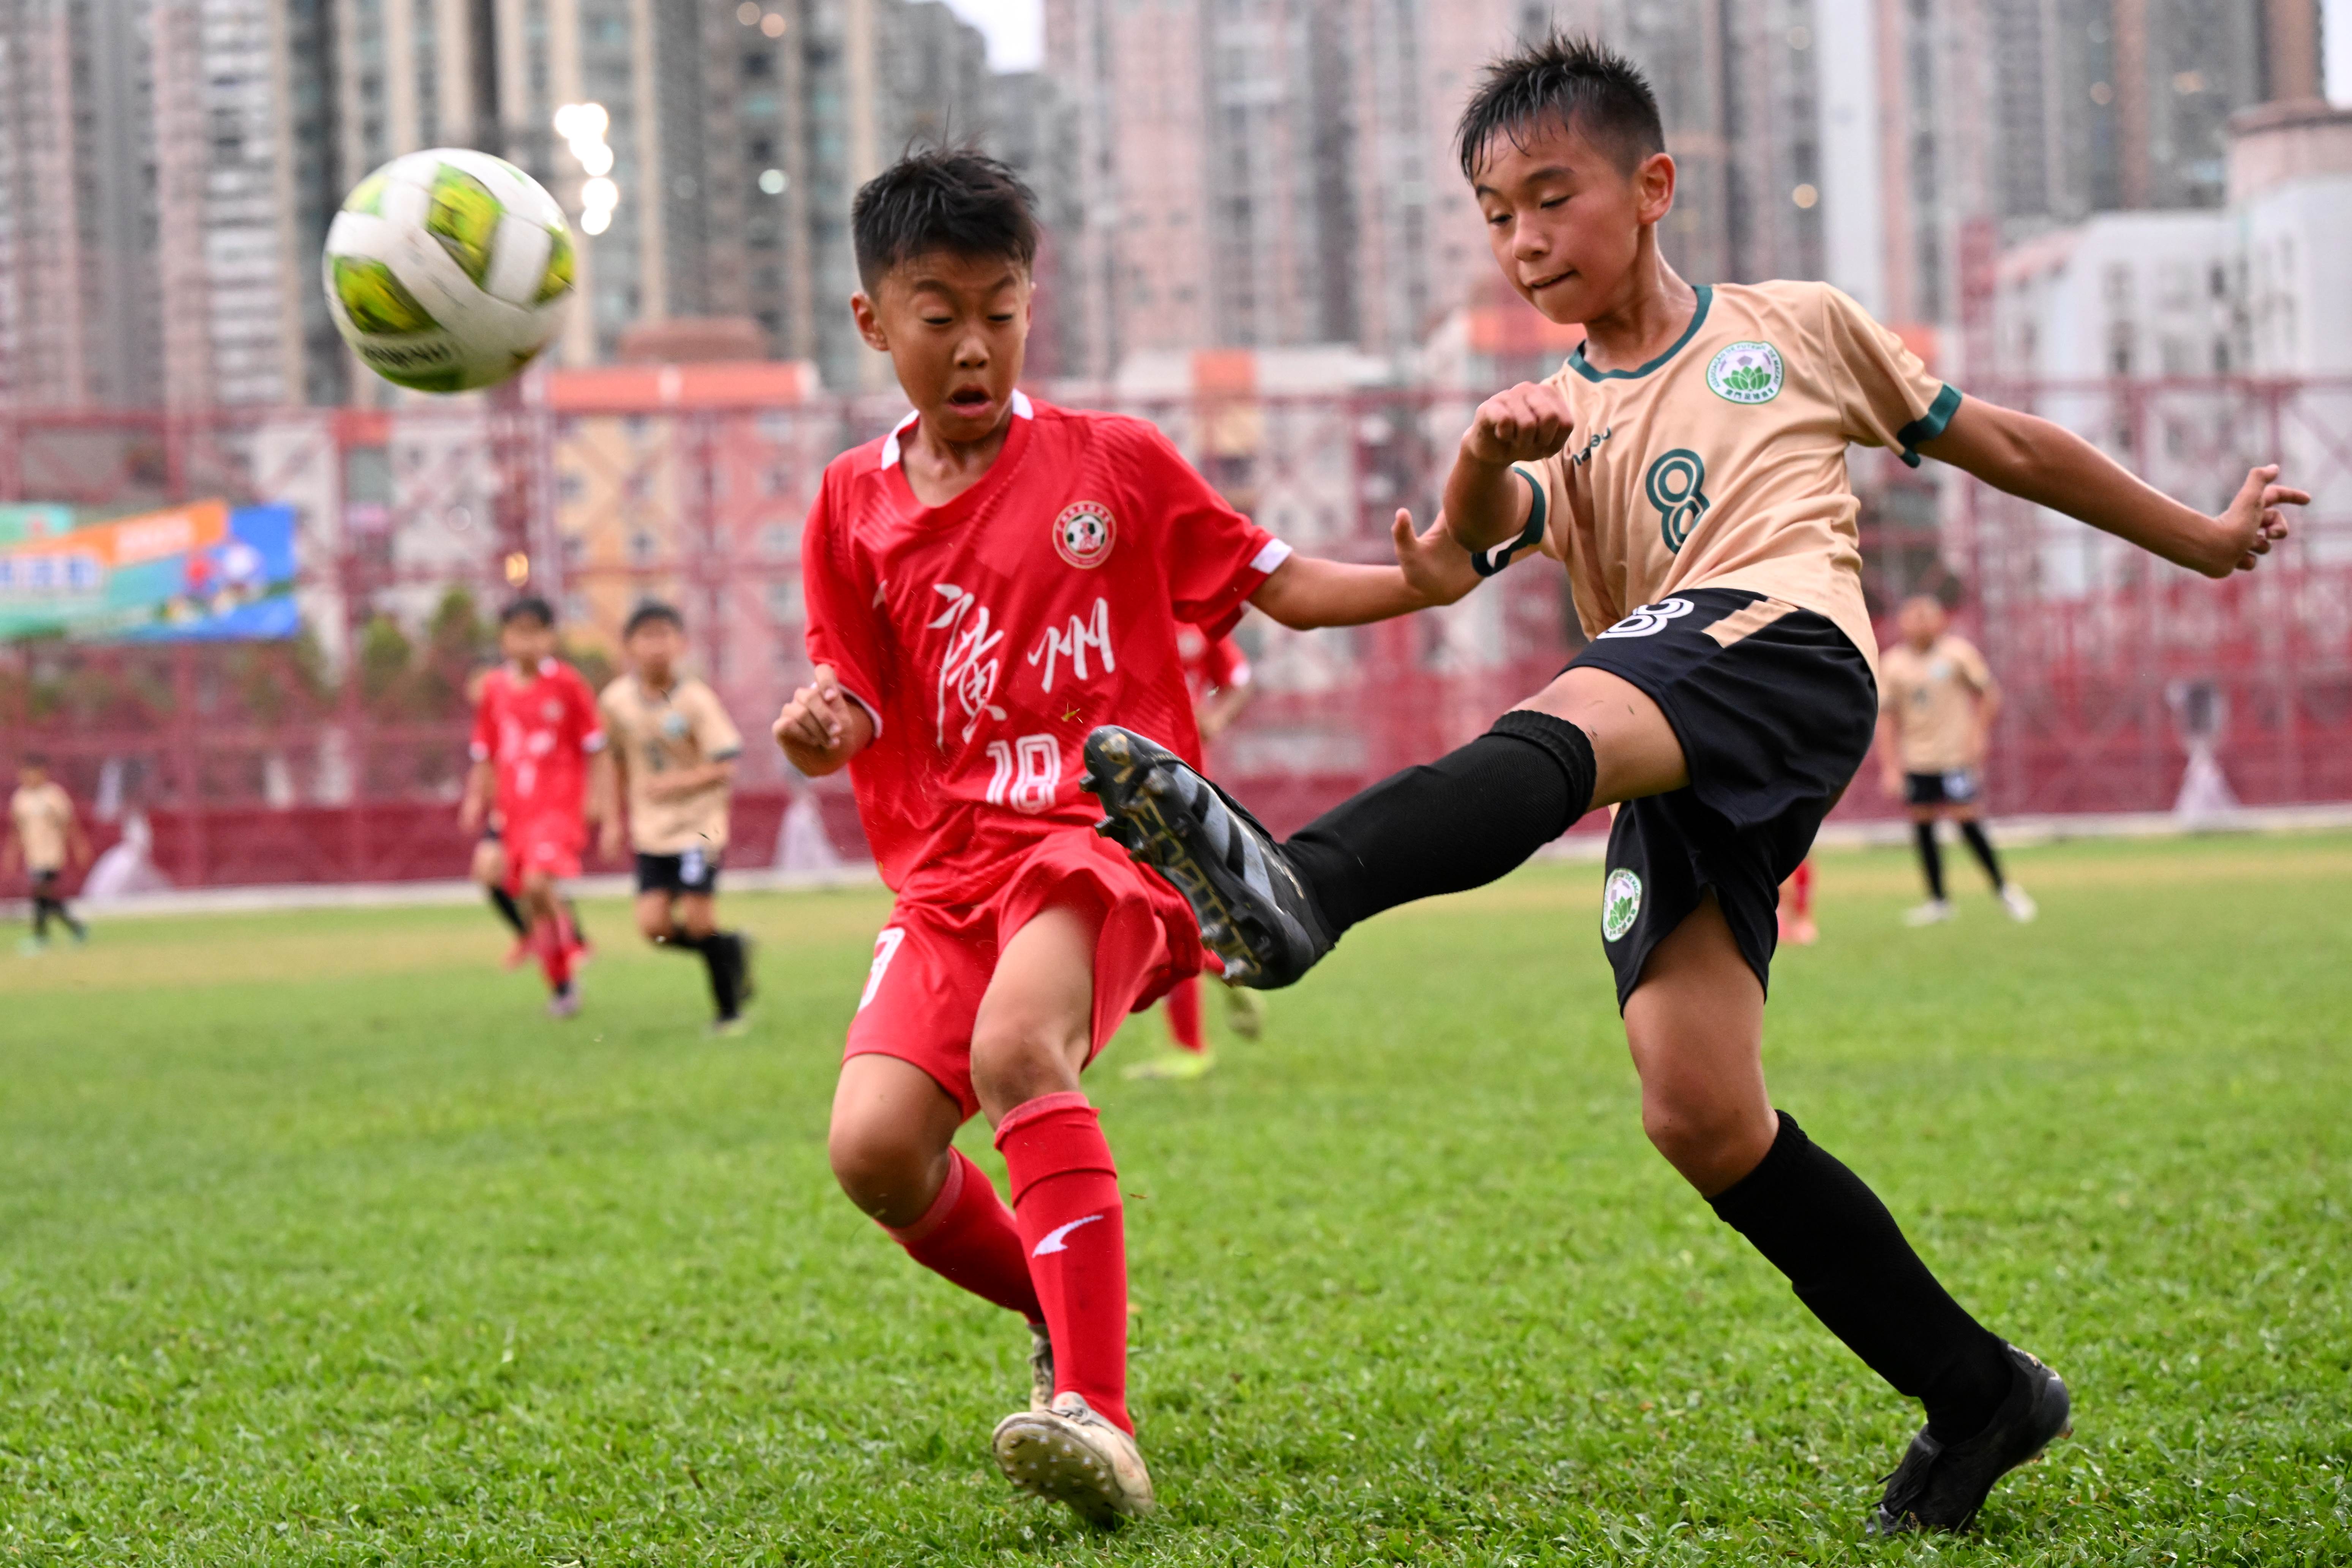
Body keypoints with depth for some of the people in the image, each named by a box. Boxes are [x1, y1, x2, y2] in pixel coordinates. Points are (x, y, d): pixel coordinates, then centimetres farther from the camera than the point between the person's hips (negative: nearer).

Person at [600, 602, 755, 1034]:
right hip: (652, 829, 4)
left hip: (699, 823, -4)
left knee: (698, 920, -11)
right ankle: (732, 948, 20)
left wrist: (679, 782, -26)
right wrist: (614, 819, 14)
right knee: (654, 926, -7)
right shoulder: (616, 701, 0)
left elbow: (726, 767, -14)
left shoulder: (696, 700, -12)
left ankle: (728, 1011, 7)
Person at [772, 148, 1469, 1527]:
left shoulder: (1117, 464, 6)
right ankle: (1068, 1315, 16)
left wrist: (1418, 580, -9)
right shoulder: (855, 505, 11)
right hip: (951, 861, 4)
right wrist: (823, 729, -12)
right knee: (875, 1145, -15)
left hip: (1109, 831, -4)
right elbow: (865, 710, 12)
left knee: (1017, 1049, -34)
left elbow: (1277, 584, 9)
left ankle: (1098, 1418, -40)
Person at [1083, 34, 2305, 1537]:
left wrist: (2202, 539, 37)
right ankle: (1978, 1395, 4)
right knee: (1701, 1116, -10)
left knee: (1553, 732, -36)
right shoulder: (1559, 422, 26)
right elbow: (1474, 541, 3)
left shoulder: (1799, 326, 22)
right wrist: (1483, 464, -20)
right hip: (1680, 783, 4)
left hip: (1784, 644, -4)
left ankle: (1300, 887, -65)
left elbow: (1999, 445, 31)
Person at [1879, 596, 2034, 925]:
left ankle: (2004, 889, 6)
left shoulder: (1958, 652, -4)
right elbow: (1886, 717, 3)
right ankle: (1937, 901, 15)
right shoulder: (1892, 663, 0)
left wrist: (1977, 735, -8)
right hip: (1915, 759, 3)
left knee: (1965, 819, -9)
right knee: (1922, 824, 4)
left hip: (1956, 753, -3)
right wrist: (1890, 767, -2)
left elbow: (1989, 694, 3)